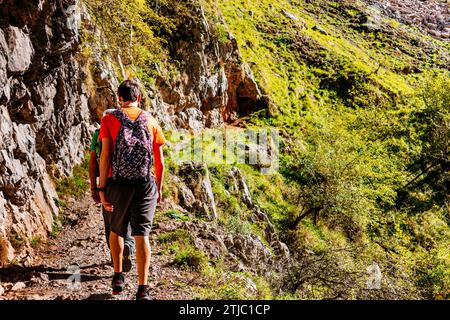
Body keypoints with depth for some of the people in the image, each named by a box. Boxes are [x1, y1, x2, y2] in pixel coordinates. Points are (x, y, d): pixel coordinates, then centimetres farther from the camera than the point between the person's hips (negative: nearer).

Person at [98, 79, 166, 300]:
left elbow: (105, 155, -7)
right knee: (141, 234, 0)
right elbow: (160, 161, 9)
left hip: (119, 183, 0)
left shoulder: (109, 120, 2)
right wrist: (158, 189, 19)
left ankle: (118, 277, 27)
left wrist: (102, 188, -5)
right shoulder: (151, 121, 8)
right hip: (146, 184, 1)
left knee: (116, 229, 21)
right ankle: (143, 288, -6)